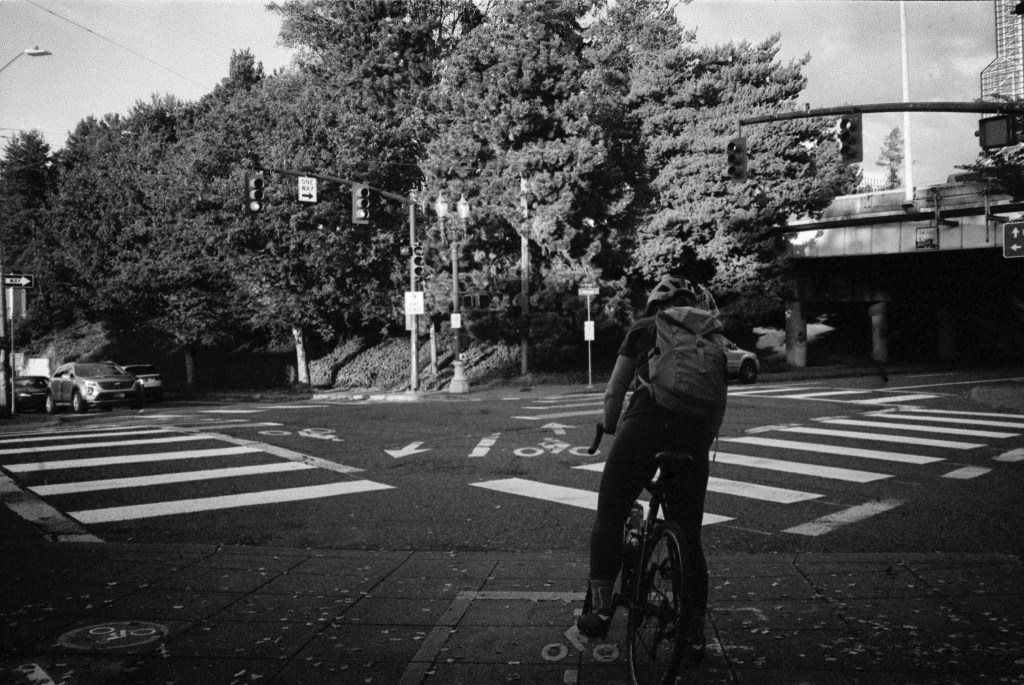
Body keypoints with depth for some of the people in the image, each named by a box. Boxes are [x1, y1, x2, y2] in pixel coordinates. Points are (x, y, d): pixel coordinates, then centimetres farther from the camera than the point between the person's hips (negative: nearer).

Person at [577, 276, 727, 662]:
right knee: (689, 535, 13)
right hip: (694, 433, 3)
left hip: (645, 423, -3)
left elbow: (614, 393, 14)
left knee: (609, 517, 13)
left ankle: (600, 611, 11)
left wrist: (610, 430, 30)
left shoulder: (643, 330, 16)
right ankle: (696, 637, 18)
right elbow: (720, 401, 22)